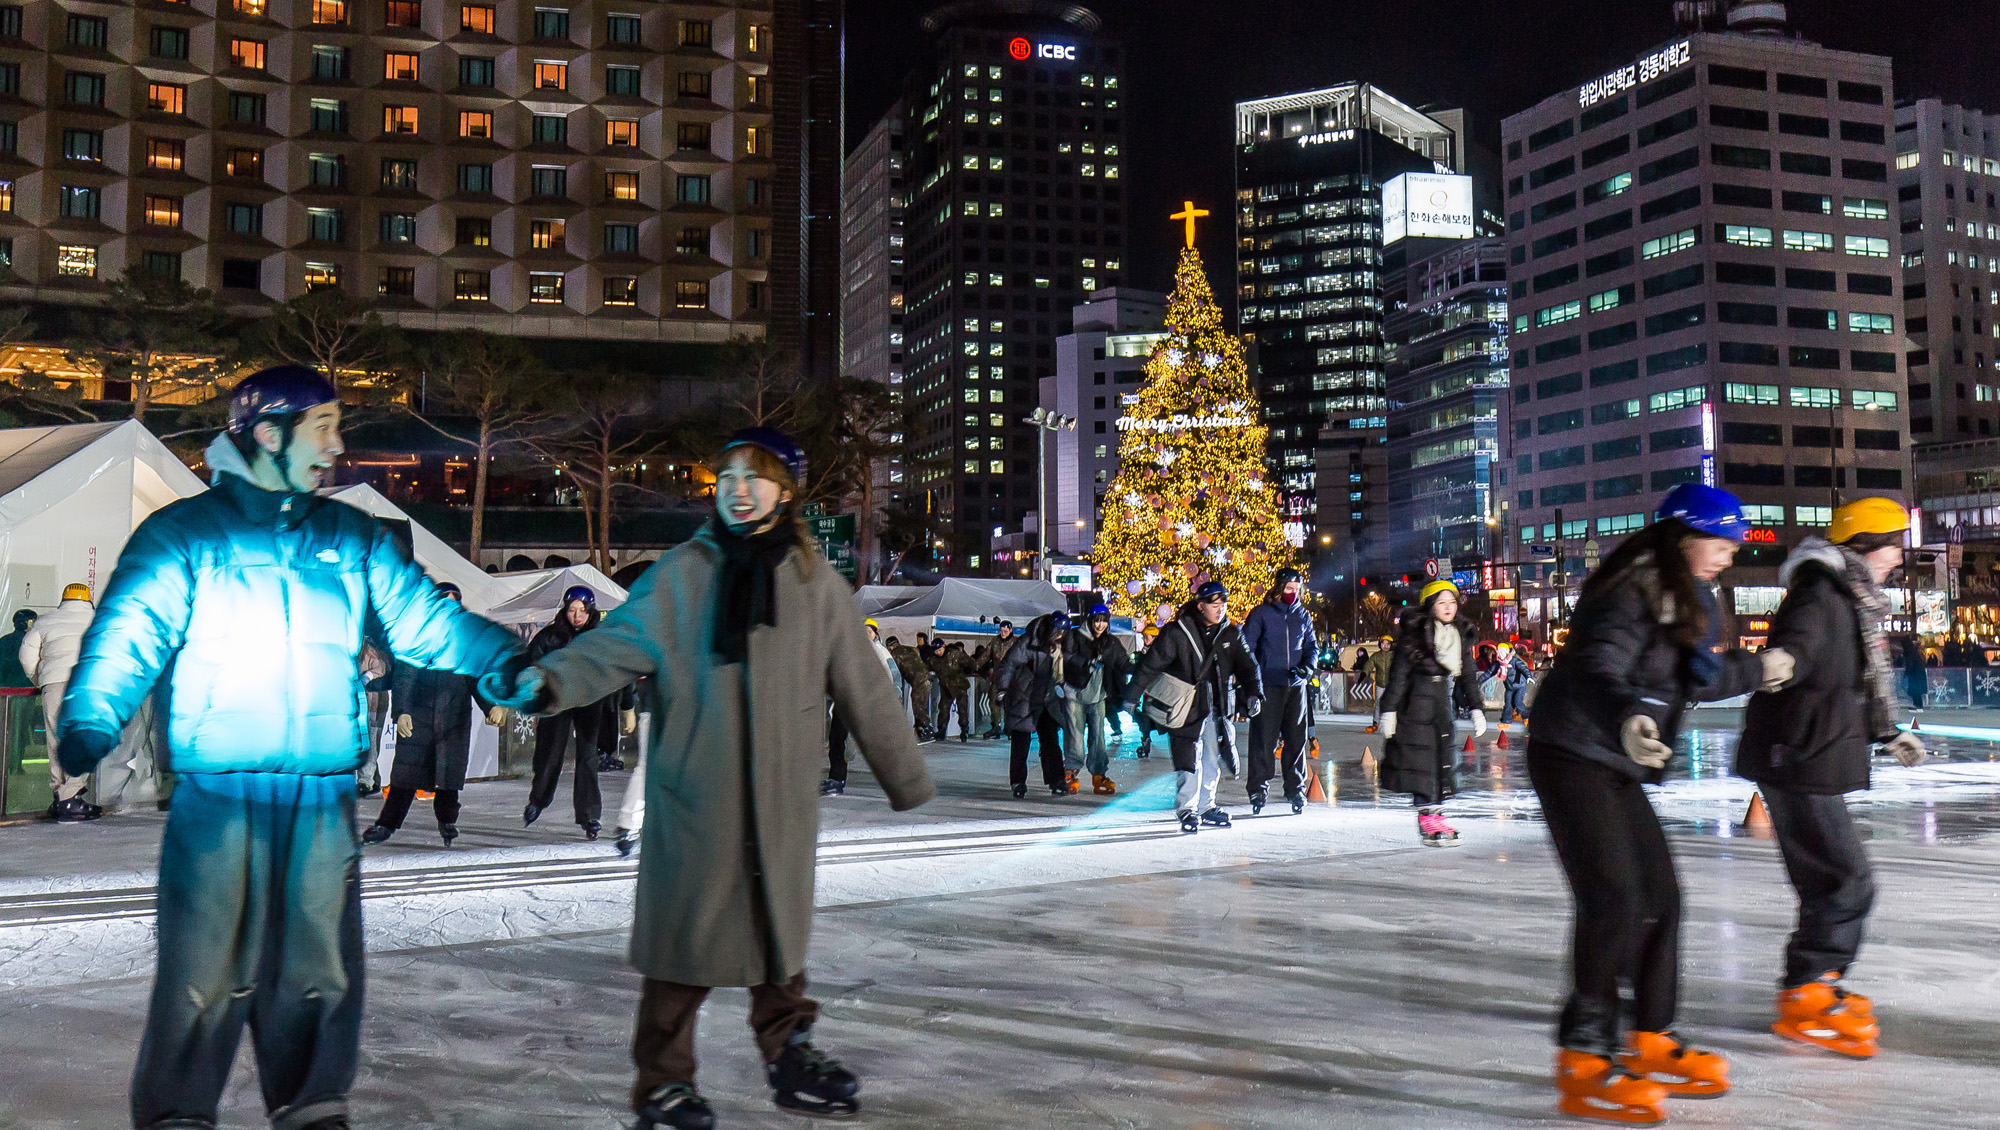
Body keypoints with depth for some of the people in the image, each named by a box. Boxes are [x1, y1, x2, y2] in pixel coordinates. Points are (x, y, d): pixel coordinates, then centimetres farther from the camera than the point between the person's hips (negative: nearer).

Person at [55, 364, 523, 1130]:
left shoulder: (354, 540, 12)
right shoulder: (182, 534, 1)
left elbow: (428, 623, 8)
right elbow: (126, 640, -7)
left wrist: (516, 660, -6)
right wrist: (88, 726, -24)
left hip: (323, 805, 4)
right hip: (217, 802, -3)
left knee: (319, 971, 10)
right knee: (206, 972, -3)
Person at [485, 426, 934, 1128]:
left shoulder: (815, 582, 6)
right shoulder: (681, 574, 1)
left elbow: (862, 686, 10)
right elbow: (617, 643, -7)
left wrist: (907, 777, 14)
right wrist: (549, 680, -27)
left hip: (782, 796, 2)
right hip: (695, 789, -2)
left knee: (780, 924, 14)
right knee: (687, 933, 2)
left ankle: (788, 1054, 33)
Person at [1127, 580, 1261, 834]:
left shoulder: (1230, 634, 4)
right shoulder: (1177, 633, -12)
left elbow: (1246, 666, 13)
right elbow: (1150, 665, -7)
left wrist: (1252, 694, -2)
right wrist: (1131, 696, -6)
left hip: (1215, 707, 5)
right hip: (1185, 708, -5)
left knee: (1212, 760, 12)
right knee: (1189, 761, -11)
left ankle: (1205, 808, 26)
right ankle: (1188, 811, -1)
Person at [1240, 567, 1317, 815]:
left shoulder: (1303, 616, 11)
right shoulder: (1261, 614, -1)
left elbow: (1312, 647, 18)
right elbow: (1246, 647, -1)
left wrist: (1306, 668, -2)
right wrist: (1255, 678, -11)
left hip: (1296, 686, 4)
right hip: (1268, 686, -4)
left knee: (1296, 738, 5)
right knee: (1263, 739, -3)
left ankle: (1295, 789, 16)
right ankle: (1258, 789, 7)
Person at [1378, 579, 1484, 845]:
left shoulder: (1460, 637, 12)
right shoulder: (1416, 634, -8)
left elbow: (1469, 675, 17)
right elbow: (1399, 672, -8)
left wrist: (1476, 708, 11)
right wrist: (1389, 709, -12)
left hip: (1445, 705, 7)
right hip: (1417, 704, -6)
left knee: (1444, 760, 5)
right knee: (1421, 759, -7)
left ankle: (1435, 815, 11)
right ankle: (1427, 819, -5)